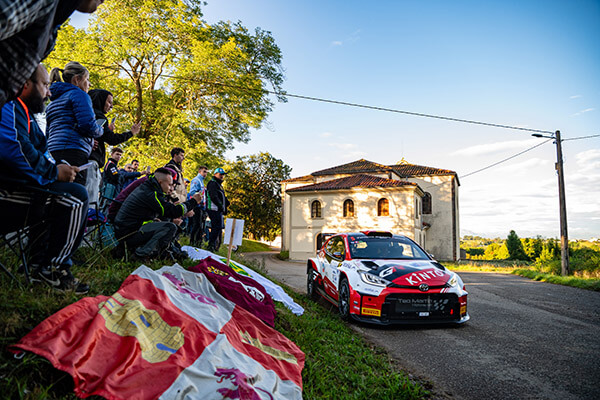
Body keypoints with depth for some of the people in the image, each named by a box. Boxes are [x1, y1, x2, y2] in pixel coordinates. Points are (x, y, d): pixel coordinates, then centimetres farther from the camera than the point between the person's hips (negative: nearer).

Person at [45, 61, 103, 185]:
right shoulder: (79, 94, 3)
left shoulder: (53, 102, 30)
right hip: (72, 153, -9)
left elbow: (47, 133, 28)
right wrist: (100, 131, 10)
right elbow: (88, 125, -12)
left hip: (52, 152, 9)